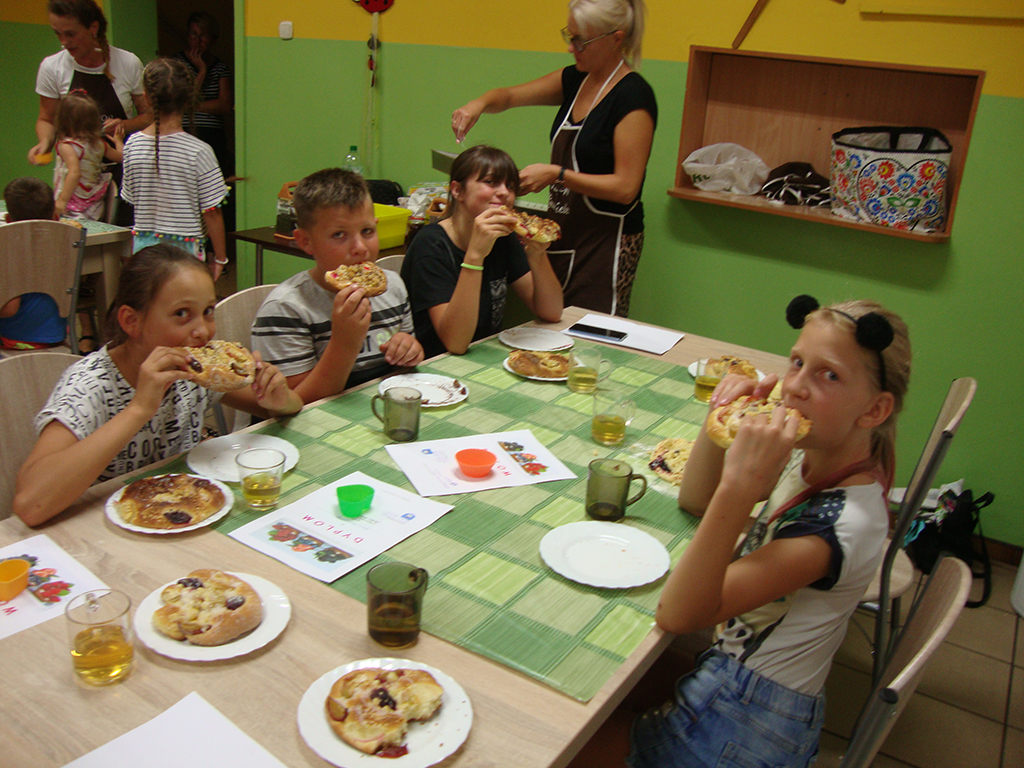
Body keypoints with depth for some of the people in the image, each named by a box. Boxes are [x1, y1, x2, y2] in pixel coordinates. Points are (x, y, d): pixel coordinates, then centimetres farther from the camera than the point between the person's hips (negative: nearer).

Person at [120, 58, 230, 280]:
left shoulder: (133, 145, 0)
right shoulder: (198, 151, -13)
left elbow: (132, 199, 8)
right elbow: (211, 211, -10)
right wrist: (219, 256, 0)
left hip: (144, 245, 5)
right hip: (185, 249, -4)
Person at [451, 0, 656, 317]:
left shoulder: (633, 96, -14)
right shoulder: (575, 80, 9)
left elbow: (626, 187, -18)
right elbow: (509, 96, 15)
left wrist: (557, 174, -21)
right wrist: (480, 103, -7)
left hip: (607, 238, -7)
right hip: (563, 231, 7)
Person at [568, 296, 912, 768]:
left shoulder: (843, 522, -30)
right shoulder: (809, 463, -4)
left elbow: (677, 614, -34)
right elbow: (694, 502, 9)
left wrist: (740, 487, -45)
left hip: (747, 726, -8)